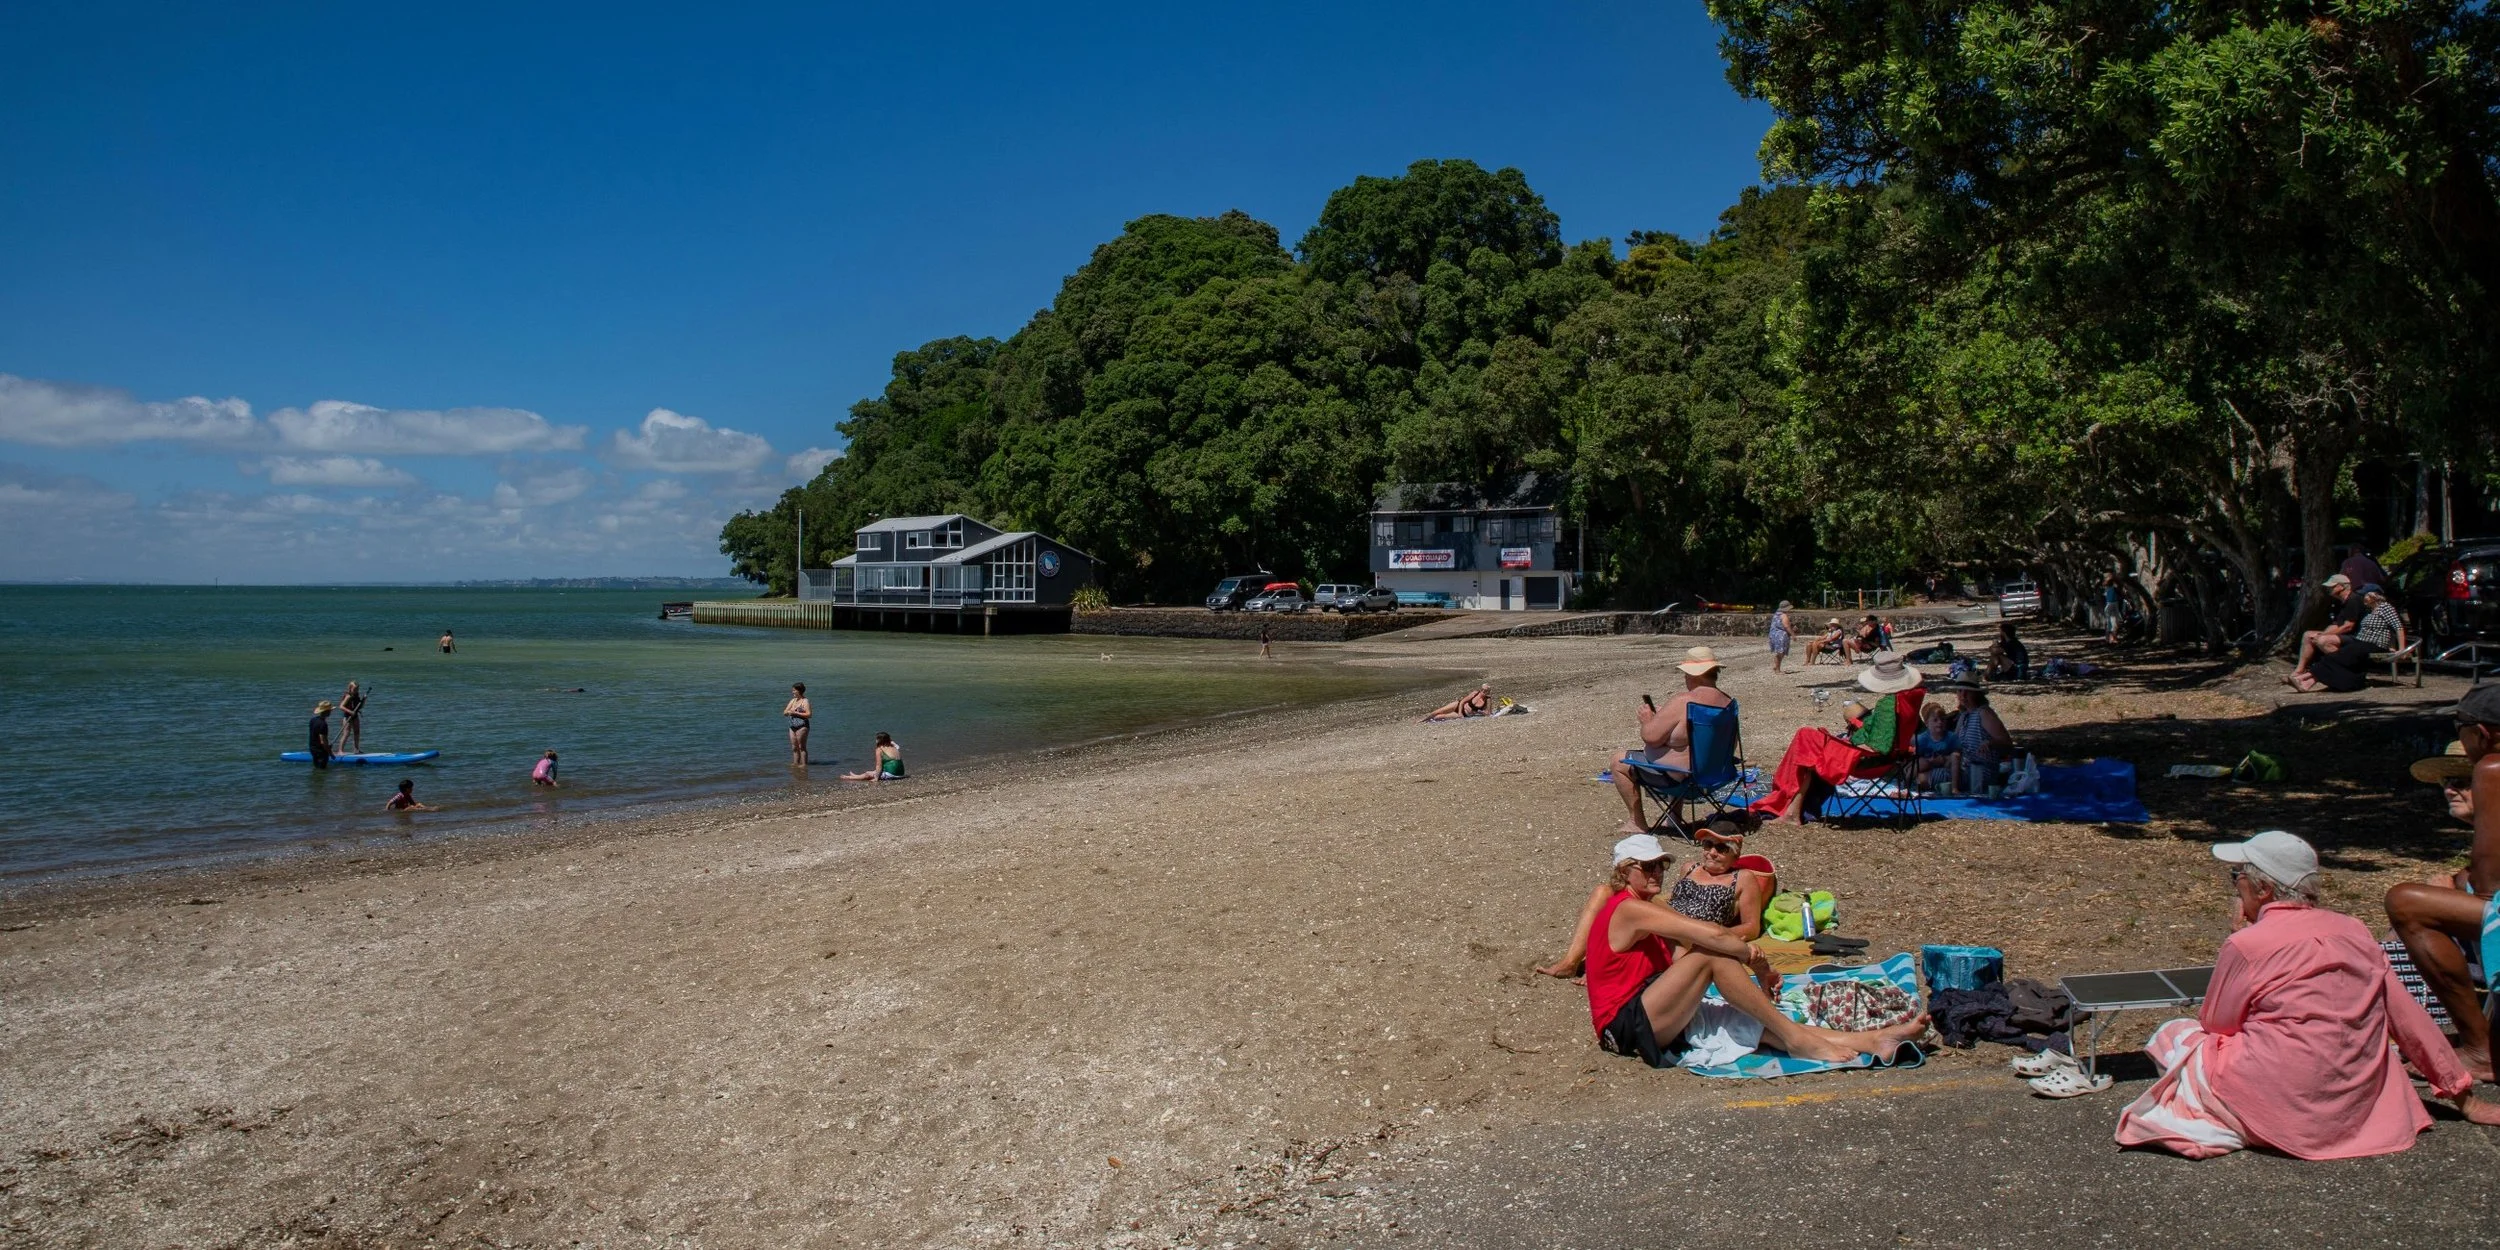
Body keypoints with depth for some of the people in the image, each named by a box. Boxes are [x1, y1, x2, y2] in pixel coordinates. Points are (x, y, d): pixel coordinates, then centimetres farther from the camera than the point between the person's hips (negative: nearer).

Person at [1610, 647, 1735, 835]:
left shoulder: (1683, 702, -26)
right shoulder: (1727, 701, -1)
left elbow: (1651, 737, -24)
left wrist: (1648, 719, -2)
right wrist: (1662, 716, 13)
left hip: (1682, 773, -8)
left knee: (1618, 764, 11)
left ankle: (1638, 823, 19)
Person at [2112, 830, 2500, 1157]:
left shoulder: (2248, 944, -13)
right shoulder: (2353, 931, 4)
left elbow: (2214, 1022, 1)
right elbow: (2410, 1018, 9)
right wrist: (2465, 1099, 18)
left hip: (2286, 1110, -6)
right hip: (2359, 1106, 7)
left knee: (2171, 1036, 10)